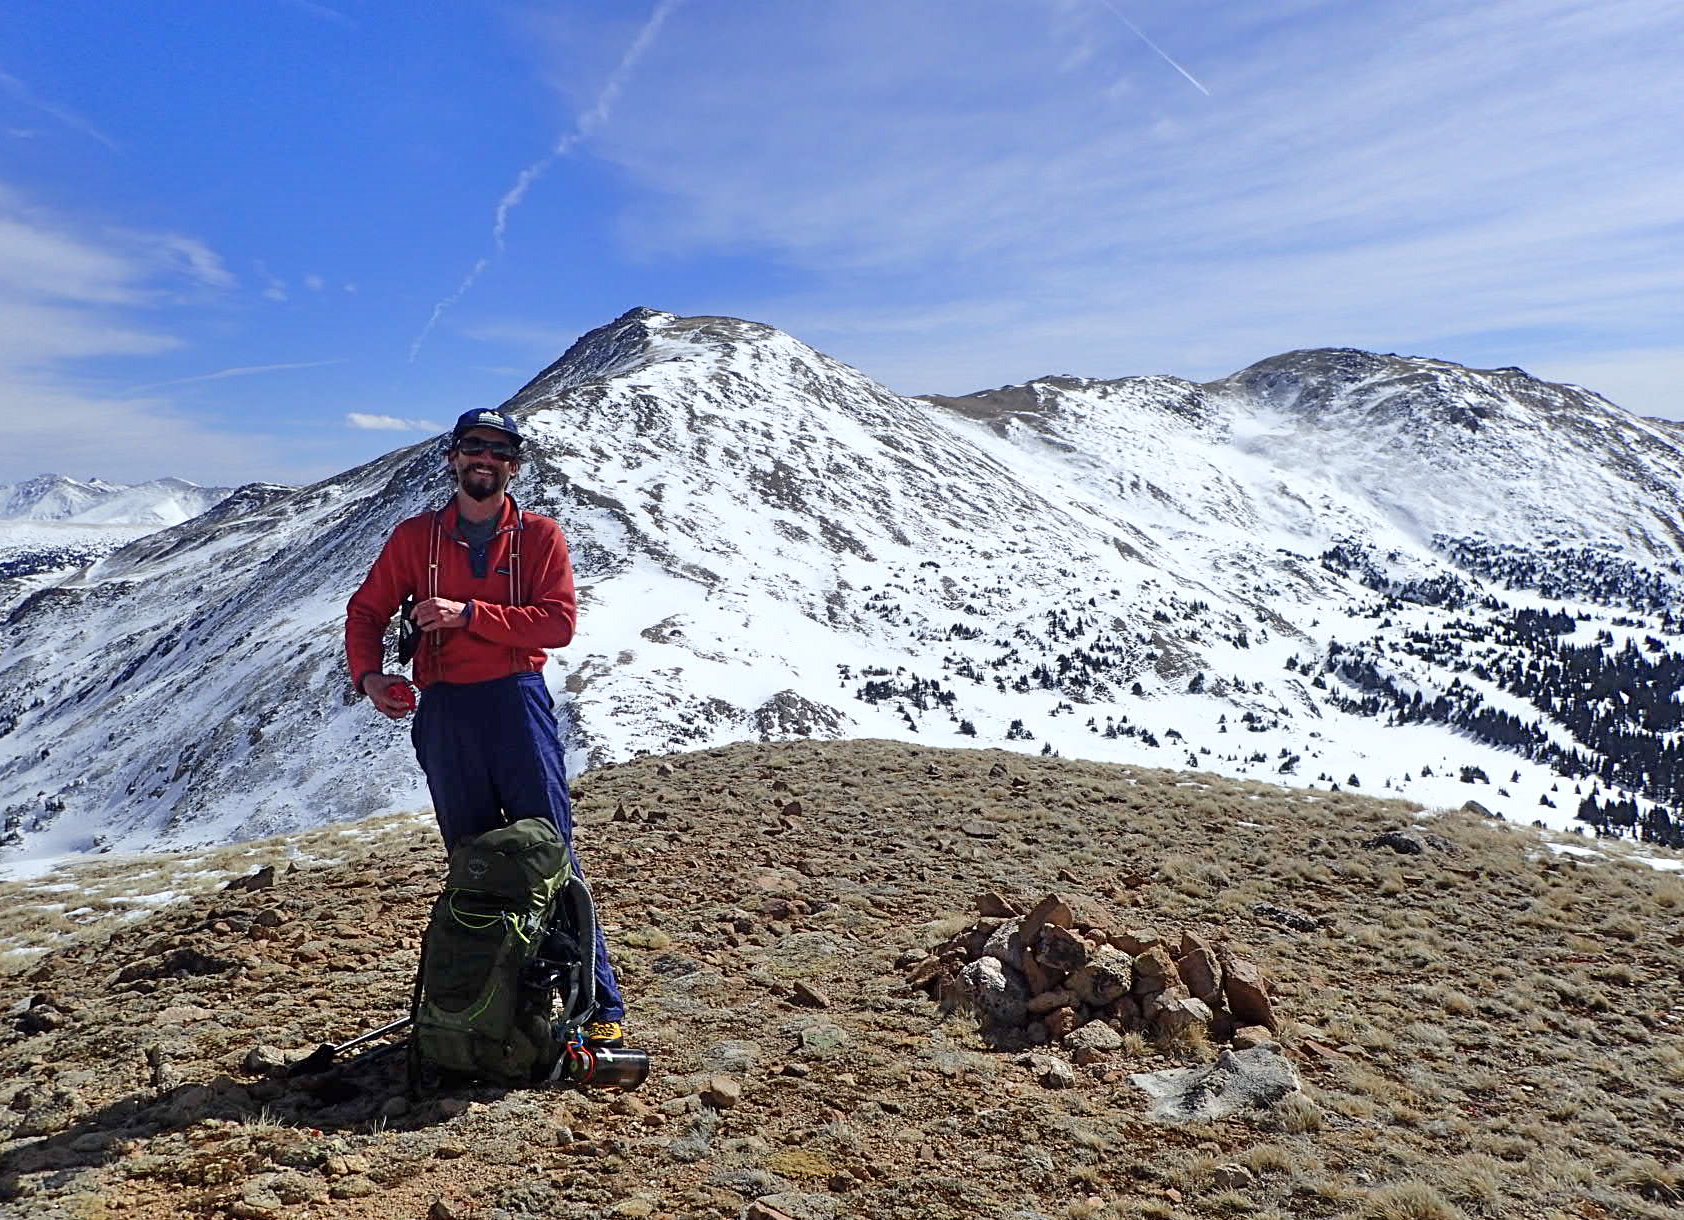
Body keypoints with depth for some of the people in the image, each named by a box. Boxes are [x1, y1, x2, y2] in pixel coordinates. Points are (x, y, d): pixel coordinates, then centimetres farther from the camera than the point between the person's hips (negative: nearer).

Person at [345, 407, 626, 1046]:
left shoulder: (539, 536, 3)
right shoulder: (414, 536, 10)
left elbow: (558, 621, -8)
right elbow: (366, 610, 13)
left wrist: (469, 614, -15)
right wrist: (368, 673, -6)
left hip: (517, 702, -3)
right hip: (443, 711, 3)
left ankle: (600, 1002, 2)